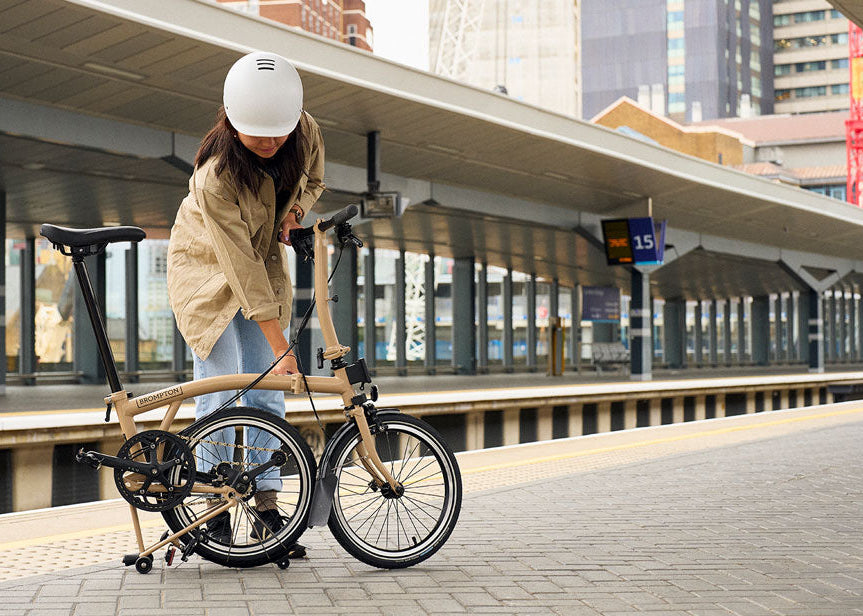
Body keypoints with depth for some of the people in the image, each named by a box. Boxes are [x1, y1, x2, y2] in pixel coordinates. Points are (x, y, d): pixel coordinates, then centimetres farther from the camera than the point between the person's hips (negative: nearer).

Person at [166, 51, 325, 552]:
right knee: (220, 394, -10)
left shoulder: (307, 134, -19)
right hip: (210, 267, -4)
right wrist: (281, 348, -37)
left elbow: (312, 182, 6)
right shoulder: (216, 177, -36)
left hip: (266, 260, 5)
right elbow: (242, 271, -36)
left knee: (267, 392, -2)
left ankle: (268, 507, 0)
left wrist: (293, 211, -16)